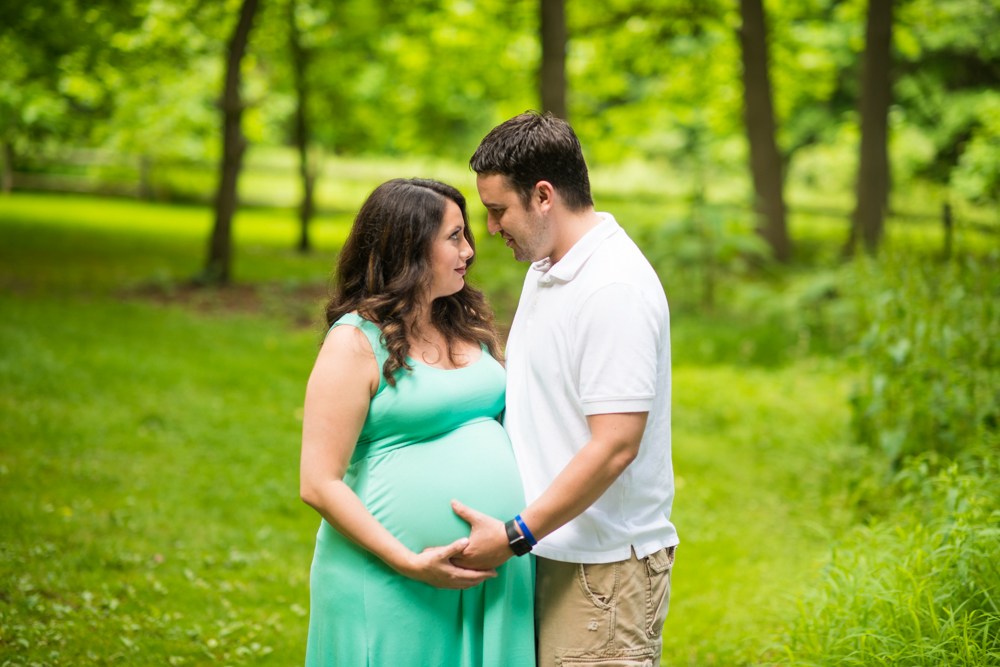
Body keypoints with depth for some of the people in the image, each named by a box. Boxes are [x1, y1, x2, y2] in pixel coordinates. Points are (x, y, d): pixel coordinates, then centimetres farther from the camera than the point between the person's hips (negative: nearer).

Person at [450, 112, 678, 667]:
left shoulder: (615, 288, -18)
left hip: (603, 566, -9)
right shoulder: (545, 270, 13)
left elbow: (615, 445, -23)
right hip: (549, 550, 9)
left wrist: (516, 536, -19)